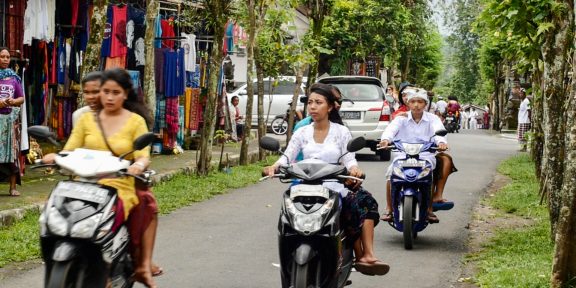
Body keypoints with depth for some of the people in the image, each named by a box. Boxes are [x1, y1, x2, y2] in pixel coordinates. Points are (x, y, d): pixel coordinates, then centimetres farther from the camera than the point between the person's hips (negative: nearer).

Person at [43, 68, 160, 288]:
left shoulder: (136, 121, 9)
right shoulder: (87, 119, 17)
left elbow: (143, 155, -2)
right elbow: (70, 150, 8)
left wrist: (139, 165, -25)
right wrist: (55, 156, -15)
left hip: (120, 186, -3)